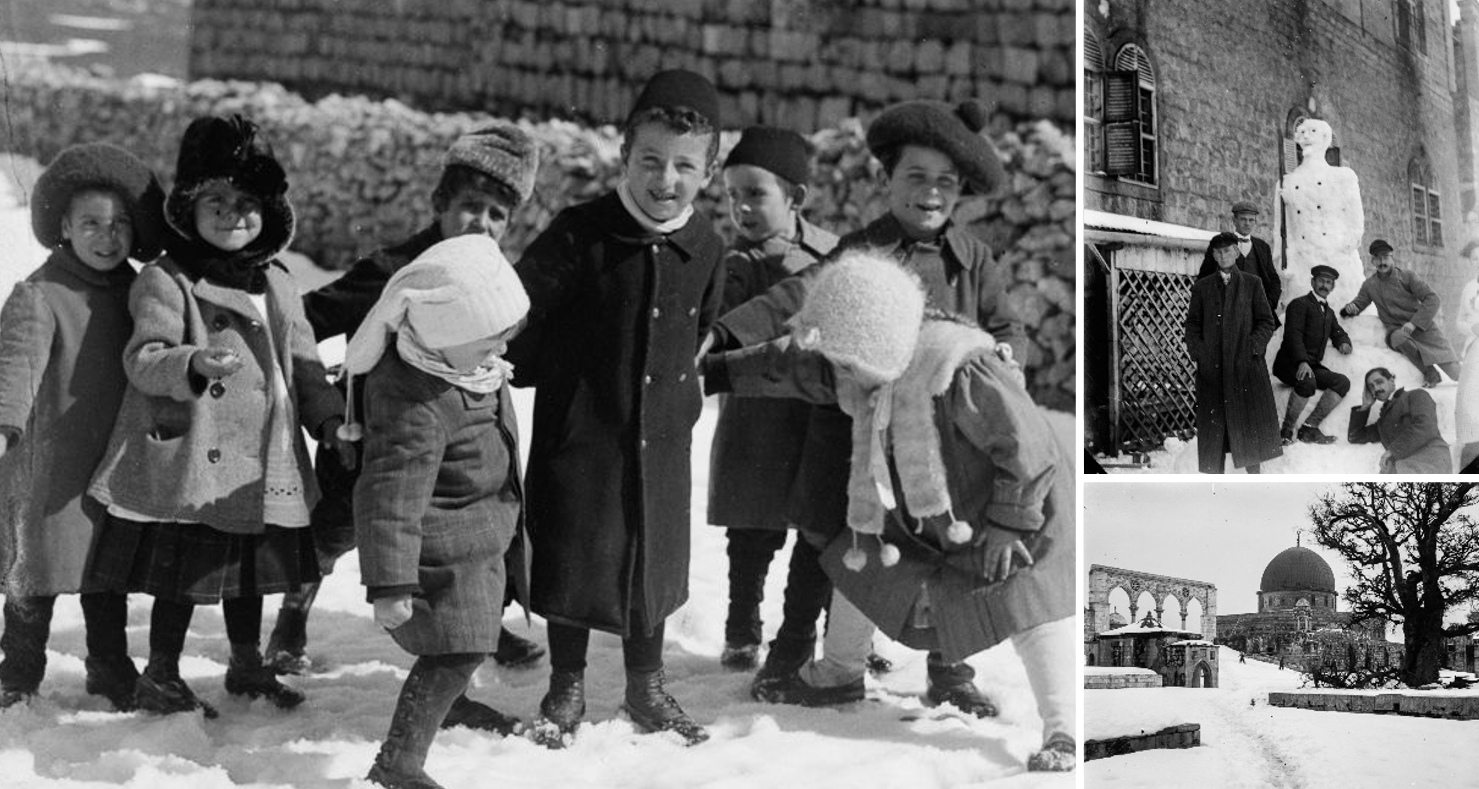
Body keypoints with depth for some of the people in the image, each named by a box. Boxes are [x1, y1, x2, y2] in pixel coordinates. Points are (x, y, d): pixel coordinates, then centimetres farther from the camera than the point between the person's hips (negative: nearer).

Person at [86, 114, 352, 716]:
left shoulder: (276, 284, 12)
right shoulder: (165, 281, -9)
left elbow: (302, 362, 18)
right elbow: (142, 357, -18)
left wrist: (329, 420, 8)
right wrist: (192, 365, -37)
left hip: (261, 461, 6)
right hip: (188, 455, -6)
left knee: (251, 568, 18)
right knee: (180, 574, 1)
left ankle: (248, 664, 35)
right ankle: (161, 677, 18)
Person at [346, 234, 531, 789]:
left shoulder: (471, 359, -6)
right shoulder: (414, 405, -35)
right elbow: (390, 498, -34)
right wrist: (390, 585, -34)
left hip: (484, 534, 10)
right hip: (444, 545, -10)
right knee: (456, 649, -11)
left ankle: (452, 702, 52)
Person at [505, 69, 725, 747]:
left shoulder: (705, 248, -2)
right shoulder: (580, 235, -16)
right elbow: (515, 315, -13)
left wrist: (683, 398, 12)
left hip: (661, 439, 4)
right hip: (578, 432, -4)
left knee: (655, 561, 15)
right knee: (572, 558, 8)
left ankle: (646, 690, 33)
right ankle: (566, 690, 27)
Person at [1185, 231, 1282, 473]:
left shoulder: (1252, 284, 9)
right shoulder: (1201, 288, 13)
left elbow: (1266, 322, 6)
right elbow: (1193, 325, 12)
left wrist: (1252, 348, -8)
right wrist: (1197, 353, -3)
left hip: (1245, 365, -1)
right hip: (1212, 369, 1)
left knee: (1250, 426, -1)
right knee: (1213, 428, 0)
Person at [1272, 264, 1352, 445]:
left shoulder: (1328, 312, 25)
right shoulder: (1300, 304, 0)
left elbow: (1338, 333, 30)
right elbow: (1293, 335, -13)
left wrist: (1344, 342, 2)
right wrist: (1302, 362, -30)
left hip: (1313, 366, 8)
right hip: (1290, 364, -8)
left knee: (1343, 382, -14)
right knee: (1307, 382, -37)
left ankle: (1310, 428, -13)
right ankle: (1286, 430, -23)